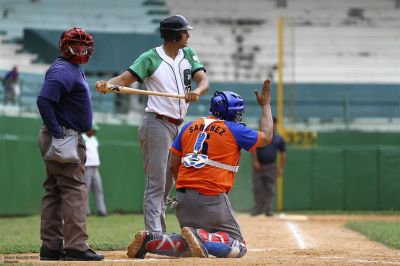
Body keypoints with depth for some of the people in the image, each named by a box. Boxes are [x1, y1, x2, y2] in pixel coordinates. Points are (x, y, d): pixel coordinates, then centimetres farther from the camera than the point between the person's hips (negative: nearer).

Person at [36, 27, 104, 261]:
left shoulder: (74, 70, 18)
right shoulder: (63, 70, -14)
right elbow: (43, 100, -24)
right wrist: (58, 134, -25)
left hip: (68, 136, 11)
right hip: (63, 138, -11)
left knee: (54, 191, 10)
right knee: (75, 190, -12)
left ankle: (51, 246, 13)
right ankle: (76, 246, -14)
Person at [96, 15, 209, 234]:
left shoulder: (189, 55, 9)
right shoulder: (151, 58, -7)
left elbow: (204, 81, -1)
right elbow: (126, 78, -14)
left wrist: (196, 91, -24)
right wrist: (106, 84, -34)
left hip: (177, 127, 7)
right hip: (156, 124, -7)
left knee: (167, 183, 14)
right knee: (156, 183, -10)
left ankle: (160, 235, 23)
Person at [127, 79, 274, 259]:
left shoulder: (189, 127, 14)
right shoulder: (234, 130, 0)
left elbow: (173, 166, 13)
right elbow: (266, 137, 13)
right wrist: (265, 105, 24)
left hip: (183, 197, 6)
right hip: (212, 198, -6)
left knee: (187, 247, 22)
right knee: (238, 247, 2)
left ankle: (148, 240, -4)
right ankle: (200, 237, -25)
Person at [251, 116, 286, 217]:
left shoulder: (279, 139, 8)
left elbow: (283, 154, 9)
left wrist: (281, 168, 2)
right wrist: (255, 161, -15)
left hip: (271, 166, 1)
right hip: (258, 166, -1)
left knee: (270, 189, -1)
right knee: (257, 188, 0)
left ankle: (268, 209, 2)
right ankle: (258, 208, 8)